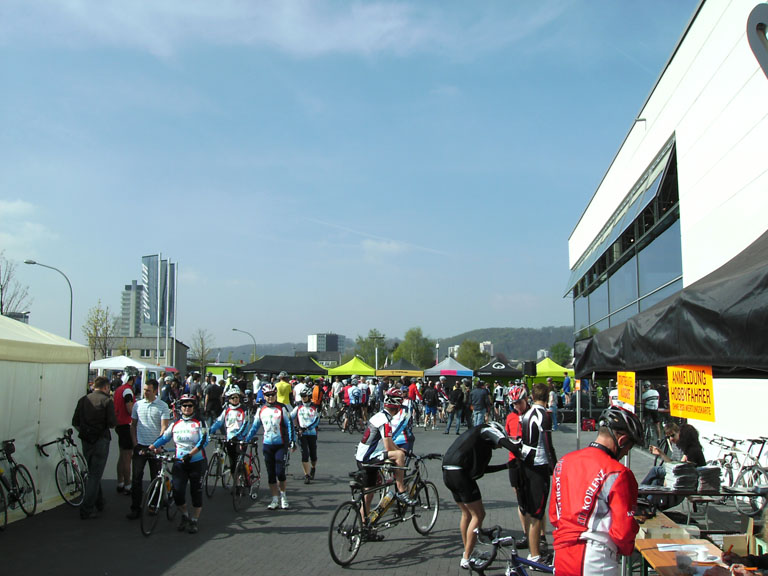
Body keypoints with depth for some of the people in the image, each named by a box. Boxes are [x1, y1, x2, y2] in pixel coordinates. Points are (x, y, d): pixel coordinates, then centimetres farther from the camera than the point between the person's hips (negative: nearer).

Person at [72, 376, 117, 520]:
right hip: (101, 440, -5)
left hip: (86, 441, 5)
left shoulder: (83, 399, 6)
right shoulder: (107, 401, -9)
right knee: (95, 474, -1)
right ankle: (87, 510, -4)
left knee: (92, 472, 20)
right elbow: (112, 423, -14)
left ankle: (99, 503, 32)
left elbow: (75, 422, 6)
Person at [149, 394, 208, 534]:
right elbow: (163, 438, 11)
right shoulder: (175, 424, 10)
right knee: (178, 492, -5)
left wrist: (190, 454, -26)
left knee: (196, 492, 2)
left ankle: (194, 521, 18)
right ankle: (184, 515, 21)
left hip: (197, 462, -2)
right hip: (179, 463, 2)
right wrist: (149, 448, -3)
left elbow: (203, 440, -14)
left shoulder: (199, 423, -2)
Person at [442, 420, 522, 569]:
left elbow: (483, 468, 31)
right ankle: (466, 559, 2)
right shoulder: (488, 430, 5)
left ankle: (466, 553, 32)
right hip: (461, 474, -9)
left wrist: (507, 465, 32)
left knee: (466, 514, 23)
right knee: (478, 515, 0)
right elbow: (508, 444, -13)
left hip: (447, 473, 9)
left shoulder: (476, 434, 30)